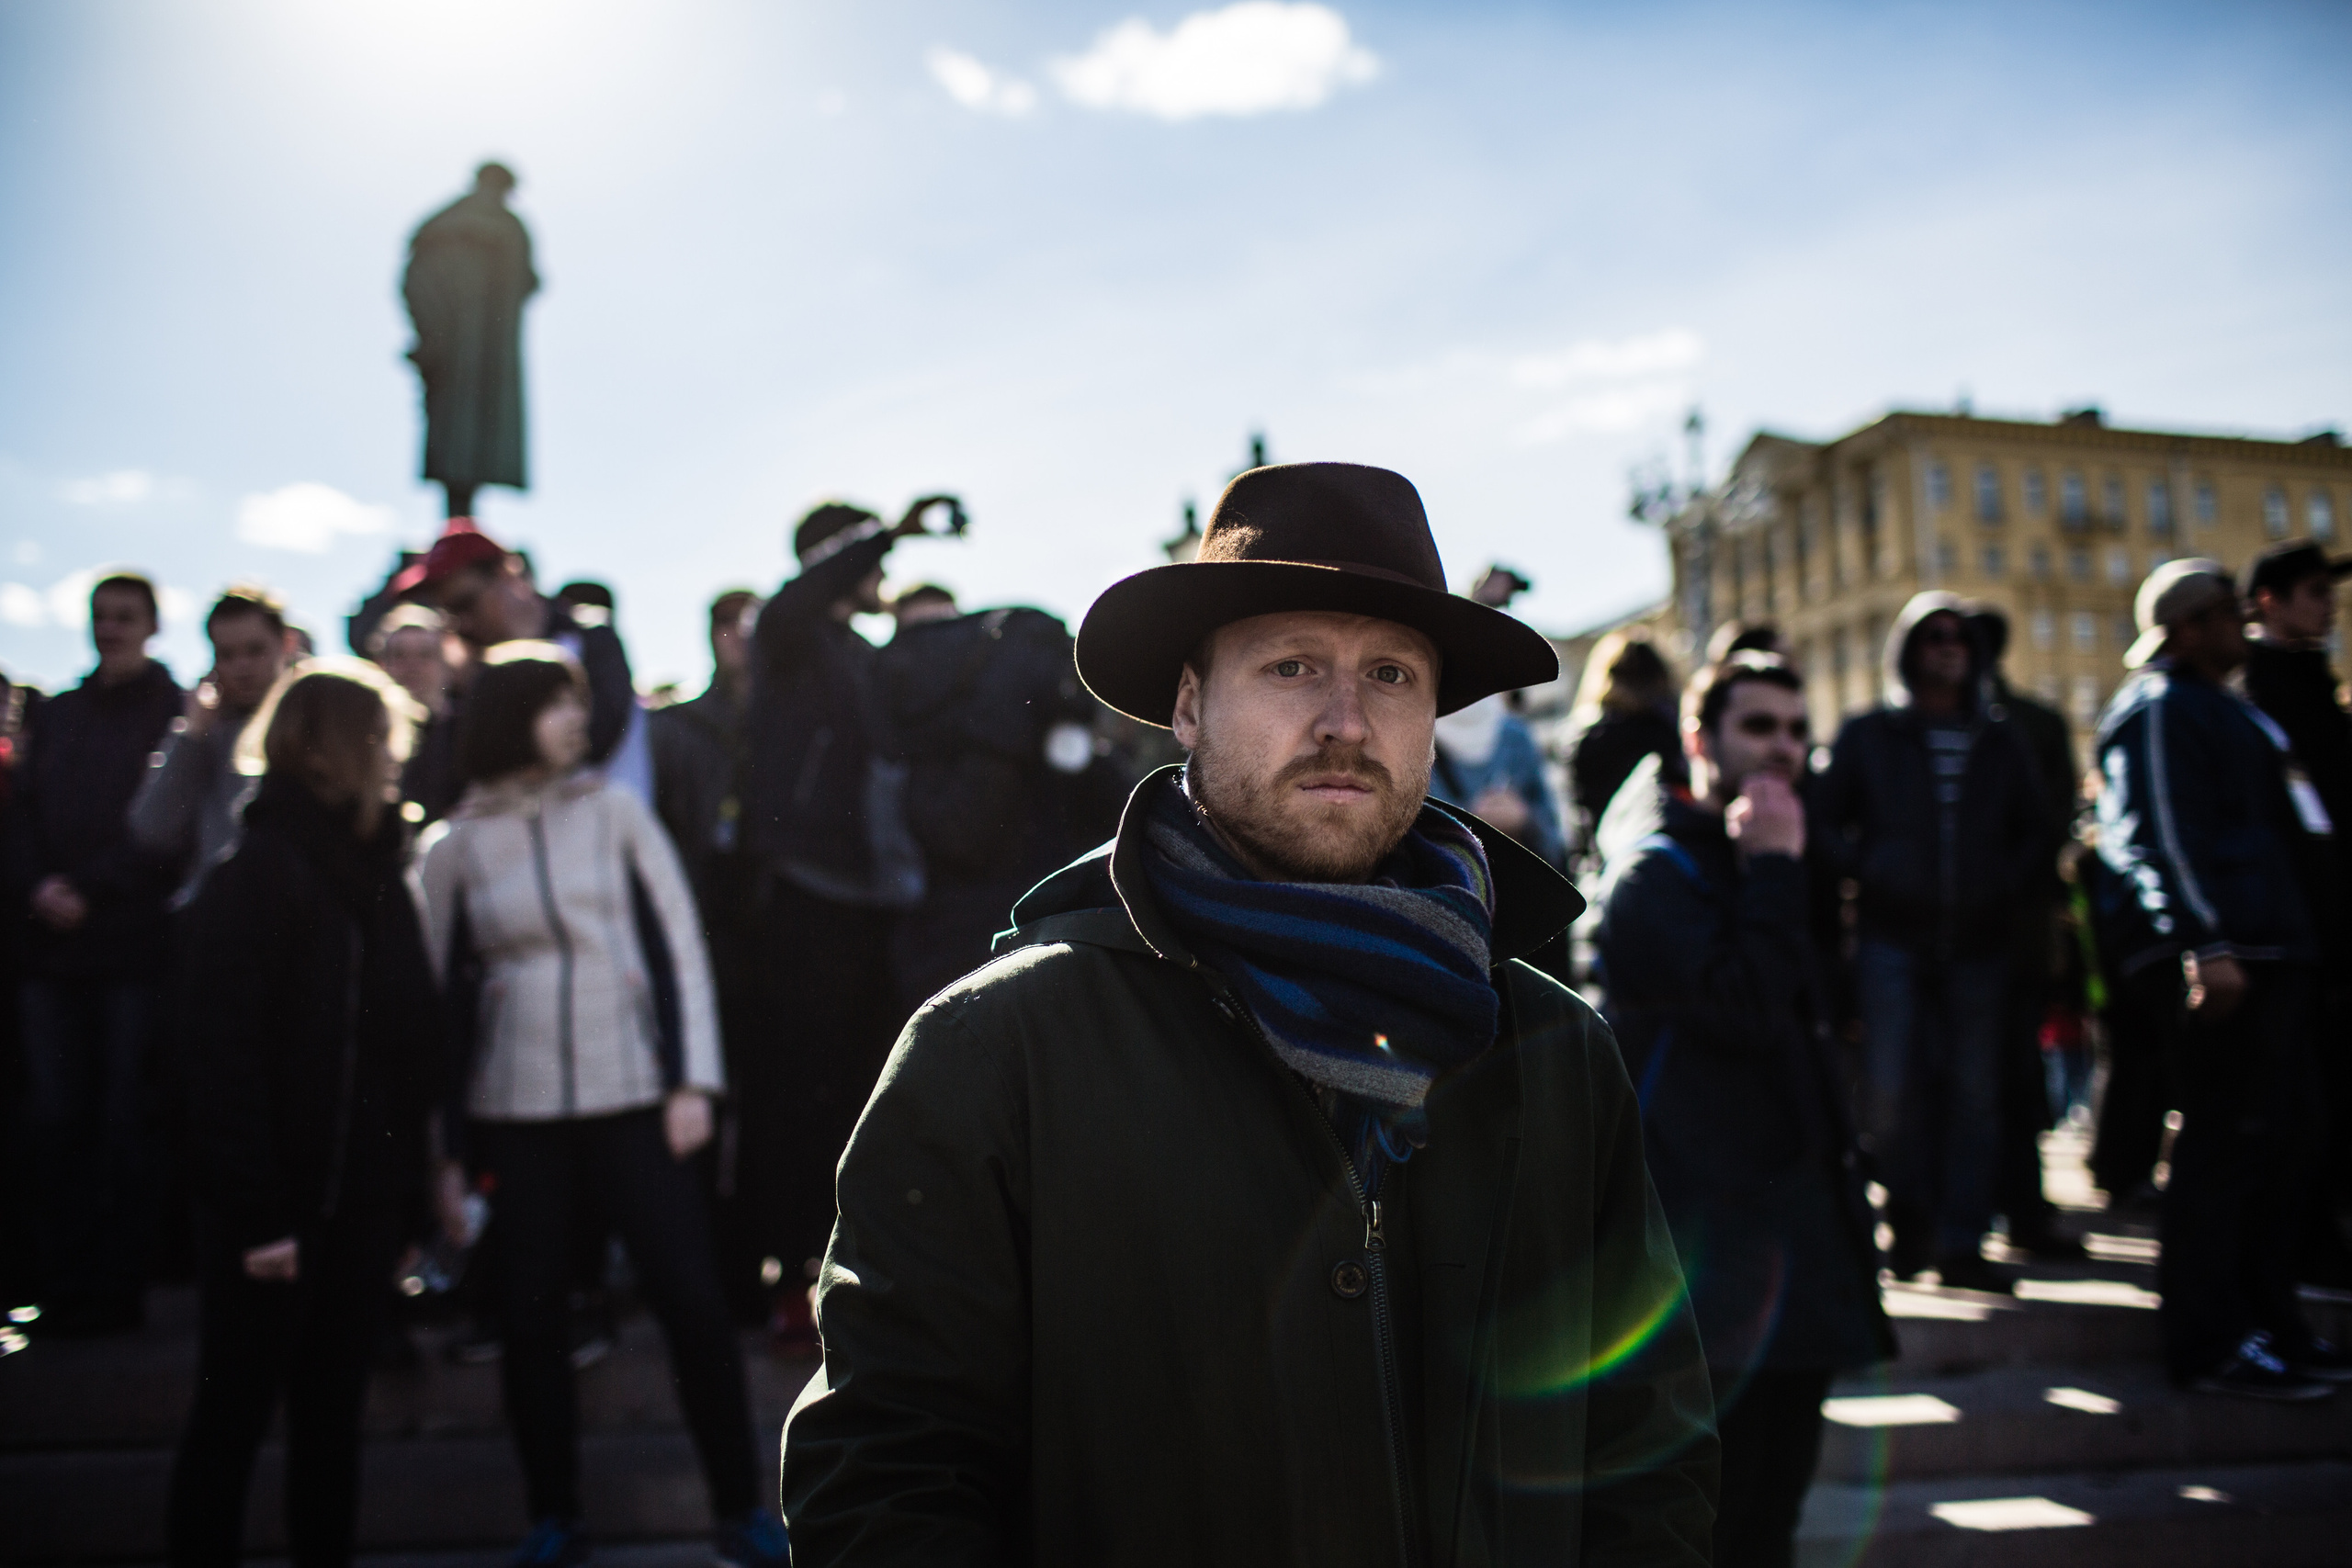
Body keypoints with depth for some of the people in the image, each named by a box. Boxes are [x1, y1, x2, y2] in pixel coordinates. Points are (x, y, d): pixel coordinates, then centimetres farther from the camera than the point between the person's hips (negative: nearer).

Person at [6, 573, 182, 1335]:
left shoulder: (176, 714, 0)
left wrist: (88, 892, -13)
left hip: (134, 948, -5)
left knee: (122, 1122, 0)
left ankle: (114, 1289, 8)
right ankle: (66, 1281, 12)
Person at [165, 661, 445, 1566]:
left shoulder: (378, 872, 10)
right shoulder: (251, 879, -10)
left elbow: (411, 1029, 7)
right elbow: (219, 1053, -14)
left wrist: (415, 1168, 1)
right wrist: (256, 1210, -17)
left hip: (362, 1189, 6)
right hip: (276, 1199, -6)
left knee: (333, 1406, 14)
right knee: (235, 1408, 6)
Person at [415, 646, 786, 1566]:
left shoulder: (614, 813, 4)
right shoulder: (455, 848, 5)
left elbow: (679, 946, 2)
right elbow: (443, 991, 9)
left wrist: (692, 1081, -5)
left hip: (632, 1094, -1)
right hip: (515, 1111, 1)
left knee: (692, 1301, -4)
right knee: (529, 1318, 5)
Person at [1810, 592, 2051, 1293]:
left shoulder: (2002, 740, 16)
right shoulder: (1868, 735, 9)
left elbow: (2037, 833, 20)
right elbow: (1824, 820, 7)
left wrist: (2010, 888, 2)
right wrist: (1869, 872, -9)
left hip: (1978, 943, 2)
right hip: (1893, 939, -2)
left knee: (1972, 1093, 1)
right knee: (1891, 1091, -9)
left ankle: (1960, 1242, 7)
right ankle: (1910, 1220, 11)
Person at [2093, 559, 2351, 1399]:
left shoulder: (2227, 710, 23)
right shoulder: (2156, 709, -8)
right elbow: (2160, 835, -18)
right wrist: (2204, 945, -25)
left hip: (2266, 952, 11)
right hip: (2219, 959, -11)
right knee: (2224, 1144, -8)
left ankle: (2271, 1325, 24)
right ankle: (2207, 1344, -2)